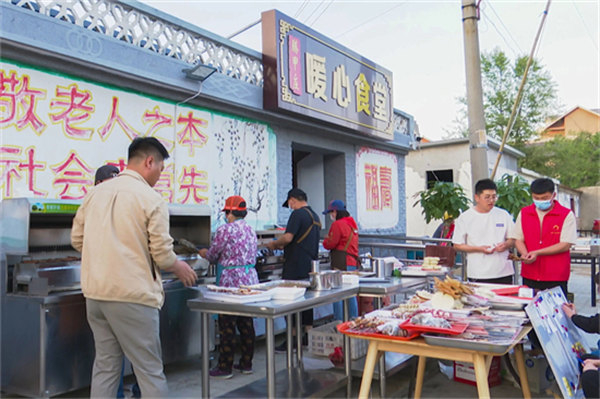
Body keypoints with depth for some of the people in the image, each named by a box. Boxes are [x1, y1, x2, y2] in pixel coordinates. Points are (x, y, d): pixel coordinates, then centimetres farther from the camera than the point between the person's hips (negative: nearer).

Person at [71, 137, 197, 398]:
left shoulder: (95, 193, 6)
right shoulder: (151, 199, -12)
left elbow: (77, 240, 11)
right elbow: (162, 254, -12)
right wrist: (180, 268, 8)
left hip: (95, 292, 7)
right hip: (131, 296, -6)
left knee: (104, 366, 17)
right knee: (150, 369, 4)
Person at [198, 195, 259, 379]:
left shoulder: (225, 230, -13)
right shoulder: (250, 230, 10)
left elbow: (212, 255, -5)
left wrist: (205, 253, 19)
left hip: (231, 282, -7)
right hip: (250, 280, 7)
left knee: (227, 326, 1)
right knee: (246, 323, 13)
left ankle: (225, 367, 9)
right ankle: (246, 363, 22)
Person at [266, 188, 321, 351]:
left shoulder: (297, 214, -13)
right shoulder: (314, 215, 16)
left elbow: (288, 237, -21)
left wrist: (274, 244, -3)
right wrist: (283, 246, 22)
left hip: (296, 267, -9)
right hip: (310, 266, 9)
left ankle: (293, 340, 1)